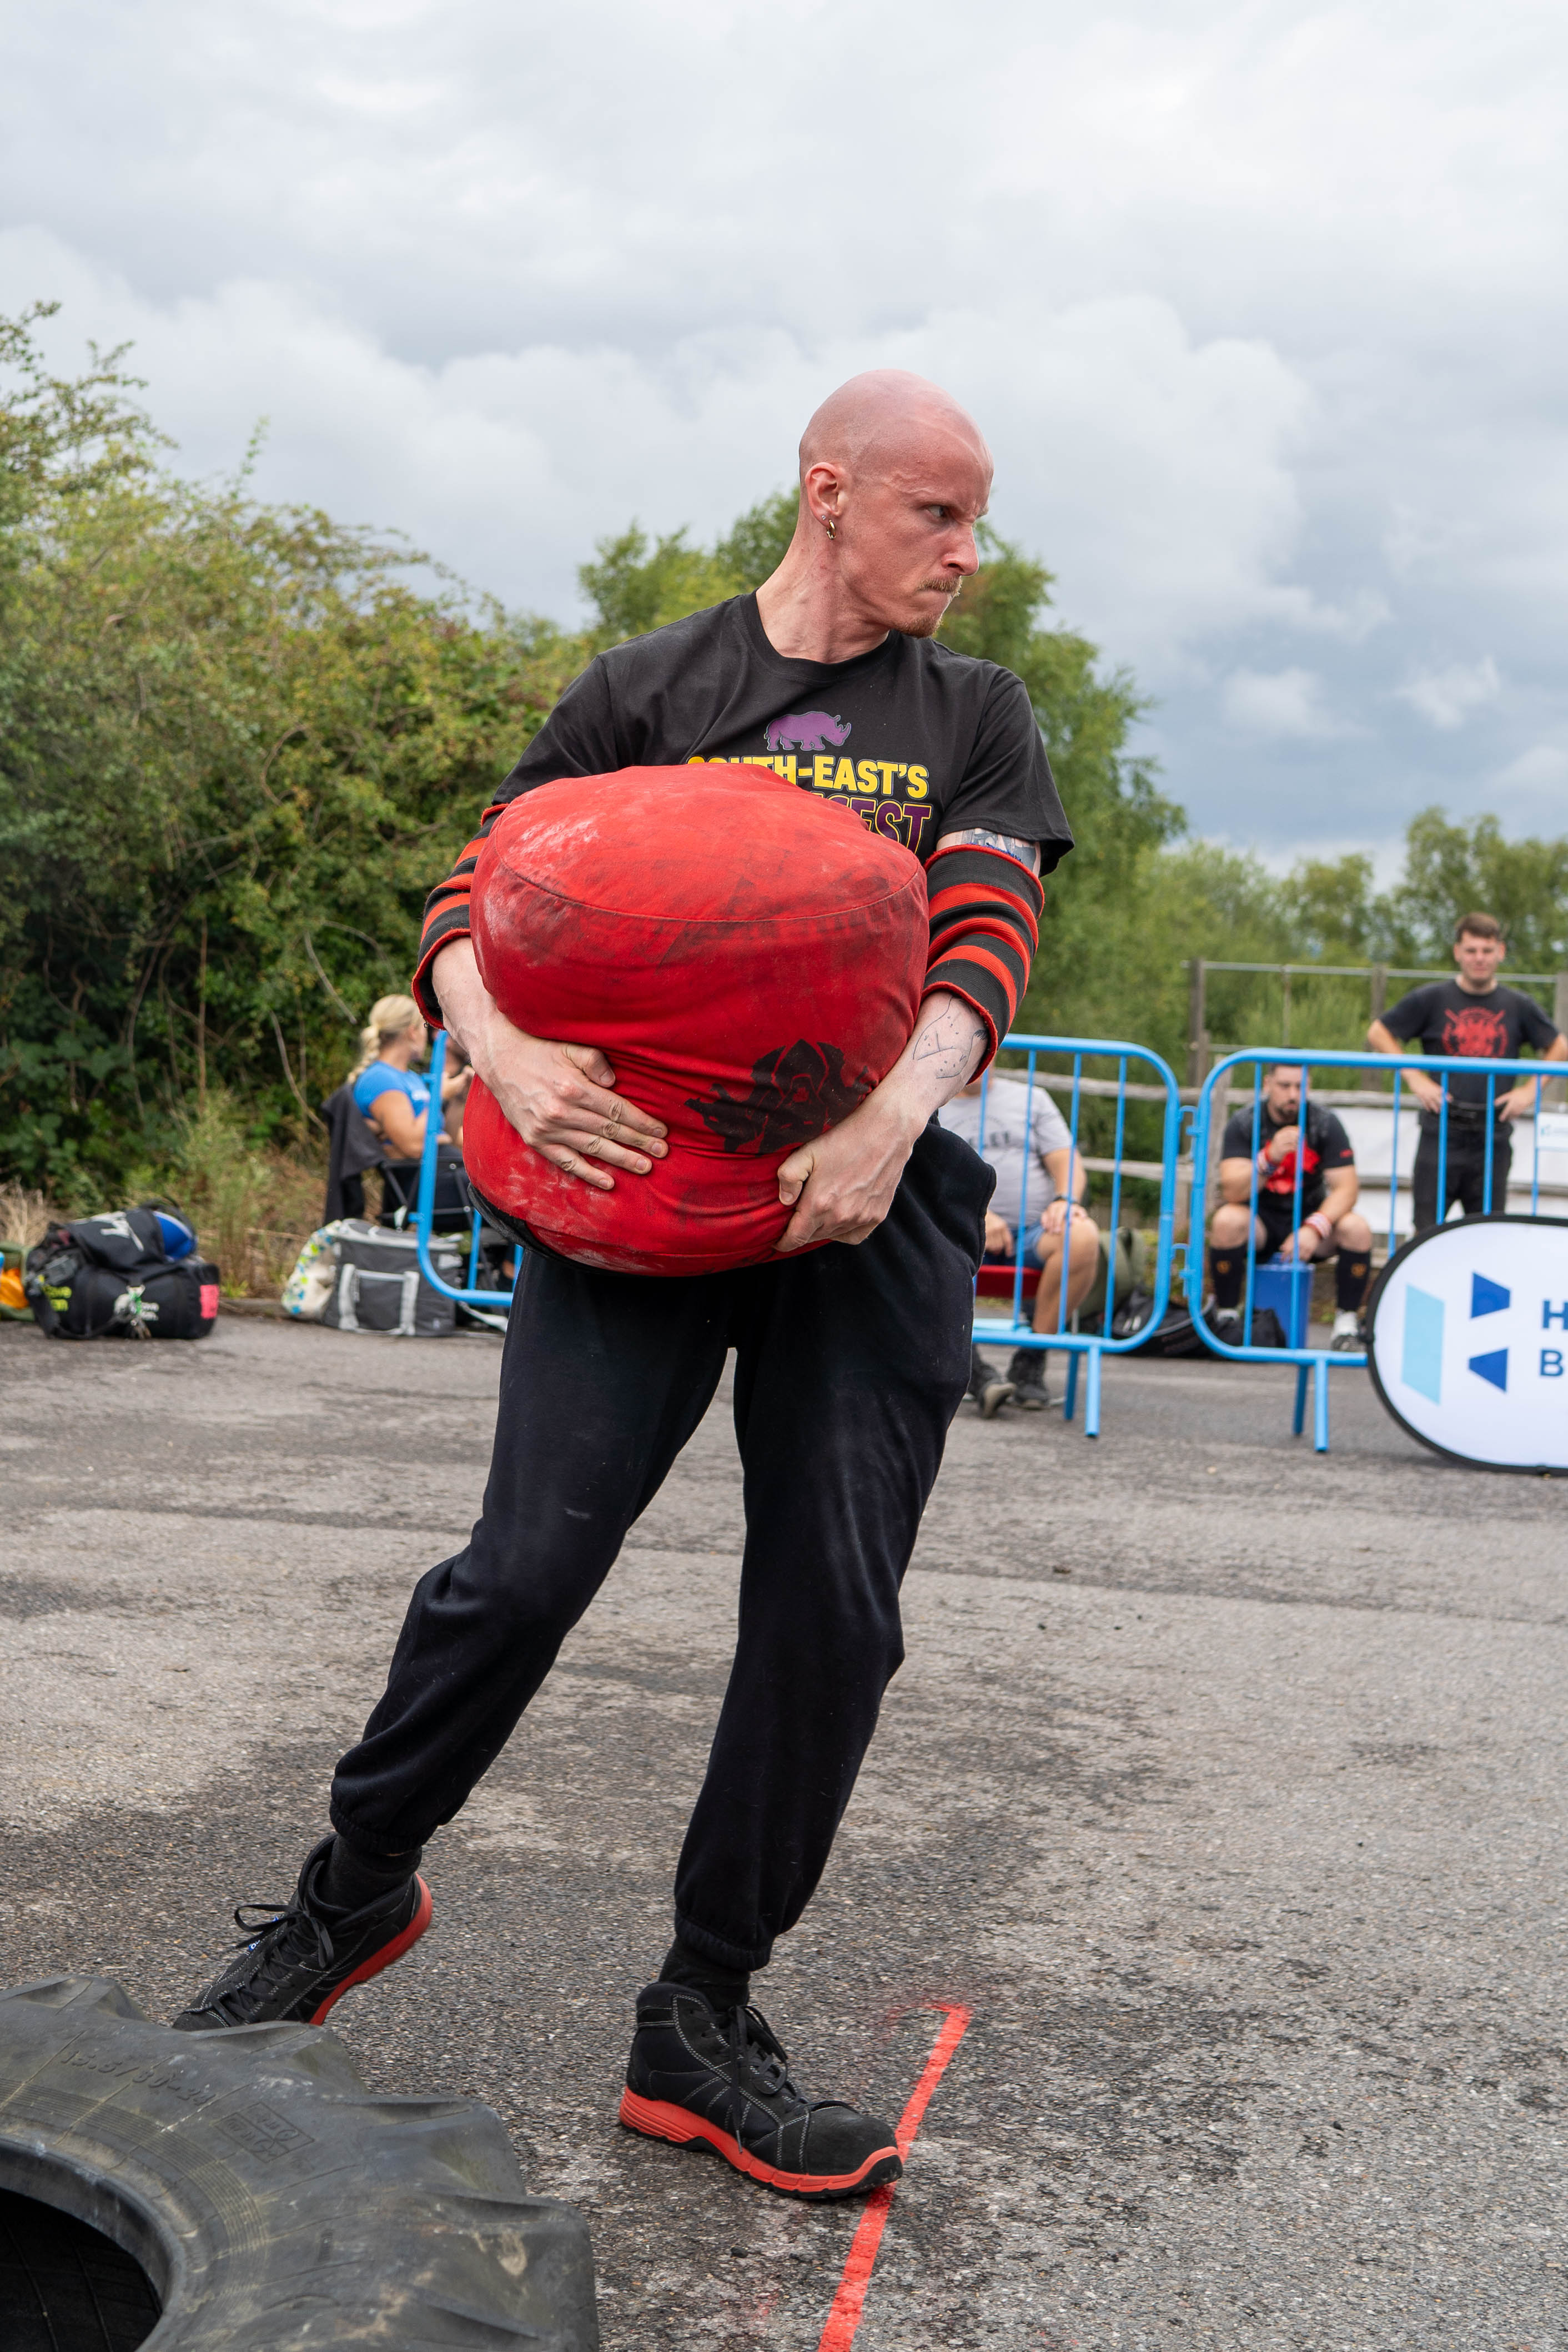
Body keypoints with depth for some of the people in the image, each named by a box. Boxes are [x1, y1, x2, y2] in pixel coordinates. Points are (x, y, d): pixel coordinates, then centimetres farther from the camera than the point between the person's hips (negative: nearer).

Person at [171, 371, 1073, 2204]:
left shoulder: (973, 716, 13)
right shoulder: (646, 693, 9)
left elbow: (990, 943, -3)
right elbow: (470, 908, 4)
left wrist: (894, 1116, -23)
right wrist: (508, 1053, -20)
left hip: (871, 1196, 2)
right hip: (640, 1165, -2)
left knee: (832, 1615, 0)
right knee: (526, 1568, -8)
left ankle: (702, 2022, 17)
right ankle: (352, 1890, 19)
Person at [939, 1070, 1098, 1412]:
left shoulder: (1030, 1098, 21)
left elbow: (1067, 1161, 11)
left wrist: (1065, 1200, -13)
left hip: (1033, 1230, 1)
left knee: (1082, 1236, -33)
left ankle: (1030, 1360, -21)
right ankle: (973, 1369, -33)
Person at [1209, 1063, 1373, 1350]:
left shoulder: (1326, 1124, -7)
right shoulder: (1244, 1124, -10)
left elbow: (1346, 1186, -14)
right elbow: (1232, 1192, -21)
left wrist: (1314, 1227, -31)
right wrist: (1270, 1158, -39)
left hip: (1310, 1216, 1)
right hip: (1260, 1221, -1)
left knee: (1356, 1228, -27)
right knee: (1227, 1221, -33)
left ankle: (1347, 1321, -10)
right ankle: (1226, 1315, -16)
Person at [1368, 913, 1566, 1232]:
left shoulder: (1518, 1006, 8)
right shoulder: (1431, 999, 2)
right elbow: (1378, 1034, 5)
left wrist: (1531, 1089, 5)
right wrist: (1415, 1079, -4)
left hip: (1493, 1137, 2)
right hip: (1441, 1132, -2)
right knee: (1427, 1232, -1)